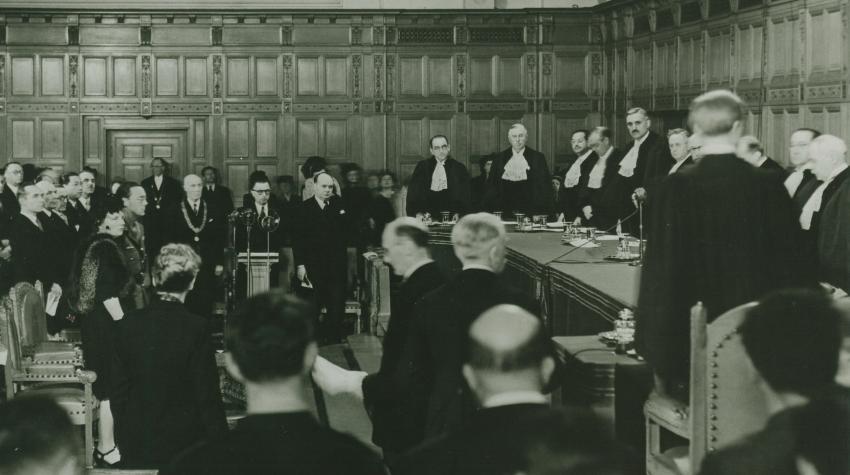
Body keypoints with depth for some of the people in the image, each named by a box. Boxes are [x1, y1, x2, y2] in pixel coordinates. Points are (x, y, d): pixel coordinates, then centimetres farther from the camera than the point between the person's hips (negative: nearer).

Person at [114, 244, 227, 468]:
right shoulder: (196, 328, -15)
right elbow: (207, 395, -12)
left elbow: (119, 389, 4)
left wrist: (124, 436, 15)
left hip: (136, 447, 4)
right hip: (183, 444, -4)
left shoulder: (128, 324, -3)